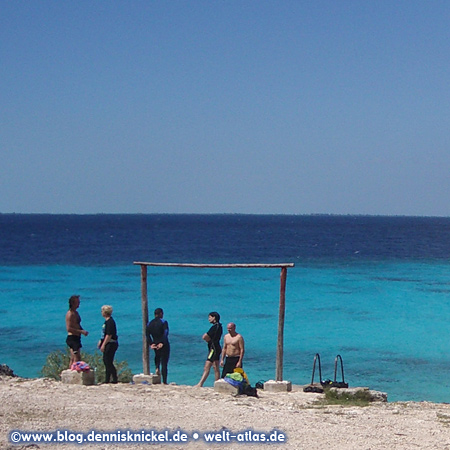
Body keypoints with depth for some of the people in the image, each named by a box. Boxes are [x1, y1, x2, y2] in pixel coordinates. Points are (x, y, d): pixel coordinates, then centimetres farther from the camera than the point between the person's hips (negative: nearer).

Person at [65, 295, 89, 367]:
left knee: (73, 359, 12)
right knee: (77, 358, -13)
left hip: (76, 338, 10)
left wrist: (83, 331, 8)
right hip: (72, 338, -10)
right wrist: (81, 331, -21)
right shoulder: (70, 314, -15)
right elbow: (69, 329, -21)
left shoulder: (76, 313, 15)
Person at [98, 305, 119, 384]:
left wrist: (103, 345, -22)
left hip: (111, 344, -11)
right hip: (107, 344, 11)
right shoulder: (107, 321, 14)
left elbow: (109, 335, -22)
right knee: (106, 361, 14)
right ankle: (107, 380, 20)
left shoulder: (110, 322, -18)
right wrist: (101, 341, 24)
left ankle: (115, 380, -4)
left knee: (109, 362, -8)